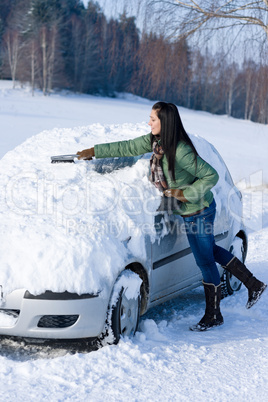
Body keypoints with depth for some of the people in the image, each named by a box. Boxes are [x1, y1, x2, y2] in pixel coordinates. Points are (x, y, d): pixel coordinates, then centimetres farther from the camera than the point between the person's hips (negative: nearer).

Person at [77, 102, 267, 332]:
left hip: (198, 212, -9)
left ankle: (213, 316, 19)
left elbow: (211, 175, -25)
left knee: (205, 261, 4)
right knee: (210, 251, 22)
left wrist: (186, 194, -24)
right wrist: (94, 152, 8)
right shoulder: (154, 141, -4)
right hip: (192, 211, 9)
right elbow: (127, 148, 7)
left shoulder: (180, 151, -29)